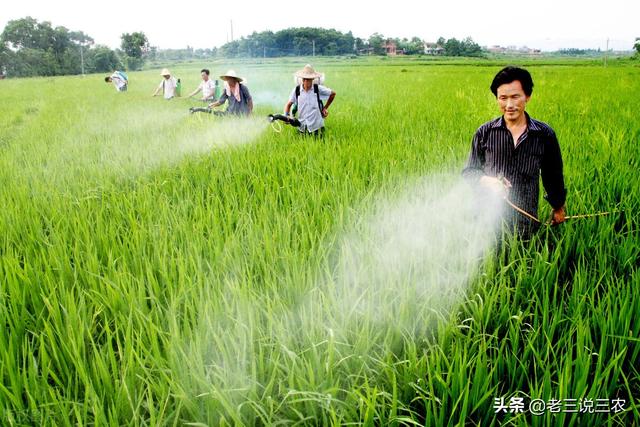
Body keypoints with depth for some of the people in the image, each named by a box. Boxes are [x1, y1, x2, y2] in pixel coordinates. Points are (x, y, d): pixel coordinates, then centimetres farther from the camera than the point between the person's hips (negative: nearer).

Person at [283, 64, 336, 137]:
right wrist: (286, 116, -13)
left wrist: (325, 108, 9)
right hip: (302, 126, 1)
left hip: (316, 125, -1)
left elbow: (333, 94, 8)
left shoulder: (318, 89, -6)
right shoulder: (296, 90, -3)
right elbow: (289, 104, 5)